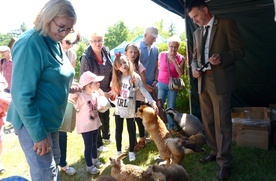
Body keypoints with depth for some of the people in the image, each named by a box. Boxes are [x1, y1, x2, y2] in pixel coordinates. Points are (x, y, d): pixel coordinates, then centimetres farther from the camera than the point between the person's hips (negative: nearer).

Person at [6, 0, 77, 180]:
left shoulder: (54, 43, 5)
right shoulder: (30, 43, -23)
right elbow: (22, 95, -25)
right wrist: (38, 134, -22)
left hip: (49, 119, 9)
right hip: (33, 123, -9)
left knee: (53, 163, 22)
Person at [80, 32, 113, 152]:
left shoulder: (106, 53, -6)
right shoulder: (86, 58, -24)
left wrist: (111, 87, 5)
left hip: (105, 92, 6)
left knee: (106, 115, 22)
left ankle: (106, 136, 47)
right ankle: (98, 144, 28)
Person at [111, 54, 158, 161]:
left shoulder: (135, 77, -8)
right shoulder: (117, 78, 3)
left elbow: (143, 90, -11)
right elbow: (115, 92, 7)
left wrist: (152, 102, -19)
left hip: (130, 109, -3)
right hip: (118, 109, 3)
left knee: (131, 130, 8)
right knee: (118, 131, 12)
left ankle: (131, 152, 25)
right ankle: (118, 152, 28)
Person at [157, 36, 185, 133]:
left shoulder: (181, 58, -5)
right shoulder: (161, 55, -3)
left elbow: (181, 73, -12)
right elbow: (157, 68, 7)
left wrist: (175, 61, -19)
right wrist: (156, 79, 5)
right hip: (161, 84, 0)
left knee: (171, 107, 5)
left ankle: (170, 127, 15)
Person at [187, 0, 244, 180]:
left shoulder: (227, 24, -2)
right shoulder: (197, 32, 17)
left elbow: (238, 50, -7)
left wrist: (221, 58, -25)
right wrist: (194, 68, 0)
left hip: (220, 80, -7)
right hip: (203, 81, 7)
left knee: (222, 122, -6)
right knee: (208, 121, 13)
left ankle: (225, 162, 3)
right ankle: (215, 151, 29)